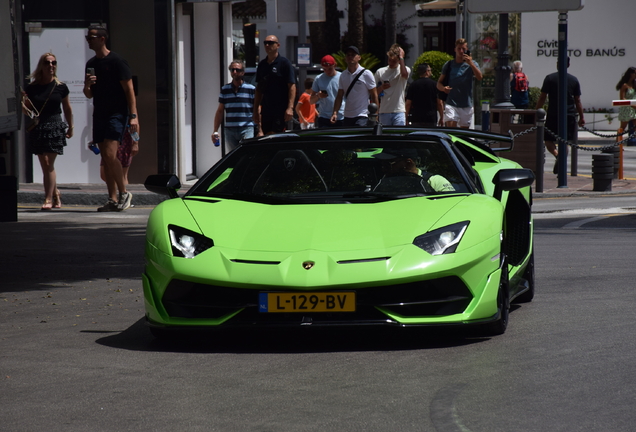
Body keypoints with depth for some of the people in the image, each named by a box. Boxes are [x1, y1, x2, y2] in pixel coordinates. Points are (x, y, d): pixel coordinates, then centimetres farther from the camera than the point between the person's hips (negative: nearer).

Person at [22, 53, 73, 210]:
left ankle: (48, 199, -6)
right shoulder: (32, 88, 3)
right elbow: (27, 111, 8)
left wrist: (70, 127, 18)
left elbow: (67, 109, 12)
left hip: (55, 128, -2)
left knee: (49, 164, -8)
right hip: (38, 128, 2)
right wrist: (22, 104, -13)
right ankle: (55, 195, 21)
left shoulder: (60, 87, 0)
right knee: (45, 165, 5)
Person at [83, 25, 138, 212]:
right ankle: (113, 200, 7)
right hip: (99, 115, 8)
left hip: (116, 114, -8)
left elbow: (129, 89, -9)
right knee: (105, 158, 5)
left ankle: (124, 193, -3)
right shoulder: (91, 64, 15)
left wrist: (133, 115, -16)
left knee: (110, 155, -18)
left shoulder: (116, 61, -7)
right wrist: (87, 85, -2)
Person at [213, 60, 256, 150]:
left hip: (247, 129, -3)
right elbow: (220, 111, 15)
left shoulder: (251, 89, 4)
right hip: (229, 130, 3)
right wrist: (215, 131, 9)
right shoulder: (225, 89, 13)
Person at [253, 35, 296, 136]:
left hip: (281, 109, -6)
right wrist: (256, 110, 14)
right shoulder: (262, 65, 14)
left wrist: (290, 107, -18)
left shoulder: (285, 63, -4)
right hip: (266, 110, 6)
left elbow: (292, 86, -9)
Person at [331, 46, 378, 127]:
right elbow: (339, 96, 12)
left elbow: (374, 96, -2)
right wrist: (335, 113, -1)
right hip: (347, 117, 6)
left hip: (362, 117, -6)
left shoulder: (366, 74, -3)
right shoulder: (343, 75, 12)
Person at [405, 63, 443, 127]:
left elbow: (408, 104, 2)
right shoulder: (434, 84, -1)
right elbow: (440, 103, -2)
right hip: (431, 119, -1)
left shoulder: (413, 85, 3)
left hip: (416, 118, 1)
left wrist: (406, 119, 9)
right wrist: (441, 118, 7)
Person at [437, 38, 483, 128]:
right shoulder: (449, 64, 8)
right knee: (450, 128, -17)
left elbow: (479, 77, -14)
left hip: (467, 105, 1)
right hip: (451, 103, -1)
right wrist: (443, 88, -13)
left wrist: (470, 63, -24)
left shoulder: (472, 64, 4)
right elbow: (439, 83, 10)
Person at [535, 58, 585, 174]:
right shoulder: (574, 80, 5)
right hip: (570, 116, 3)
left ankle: (557, 155, -23)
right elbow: (577, 101, 8)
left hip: (553, 115, -3)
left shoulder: (550, 78, -2)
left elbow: (542, 98, -3)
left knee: (548, 140, 5)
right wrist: (581, 117, 15)